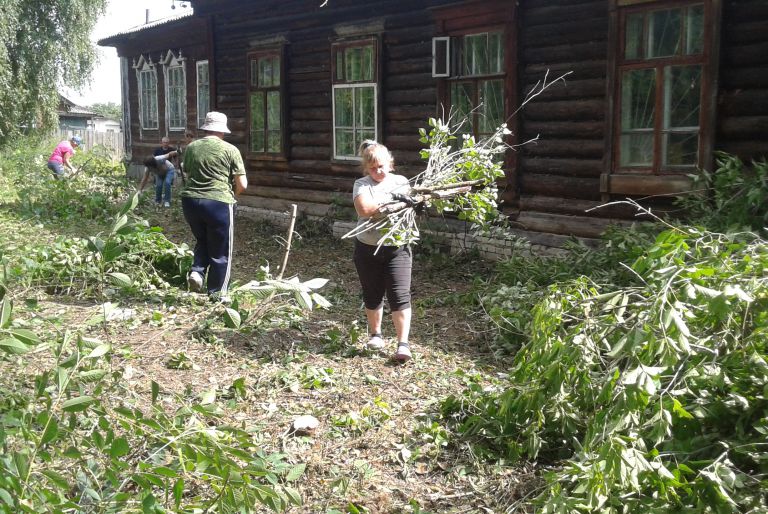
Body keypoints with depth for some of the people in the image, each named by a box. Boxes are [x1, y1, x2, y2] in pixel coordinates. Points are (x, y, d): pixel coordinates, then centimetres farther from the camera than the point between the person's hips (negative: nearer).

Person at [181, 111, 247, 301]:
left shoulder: (191, 147, 9)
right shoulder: (230, 150, -2)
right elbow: (242, 185, -3)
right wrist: (230, 194, 16)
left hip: (190, 200, 4)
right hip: (218, 203, -4)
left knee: (202, 240, 27)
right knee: (220, 250, 10)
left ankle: (197, 271, 7)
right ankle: (217, 292, 18)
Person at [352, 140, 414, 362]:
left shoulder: (400, 181, 6)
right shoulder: (362, 185, -2)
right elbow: (364, 209, -20)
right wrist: (390, 200, -23)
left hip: (397, 247, 0)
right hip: (368, 248, 0)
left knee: (400, 295, -7)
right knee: (372, 294, 13)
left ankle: (403, 344, -5)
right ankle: (376, 334, 34)